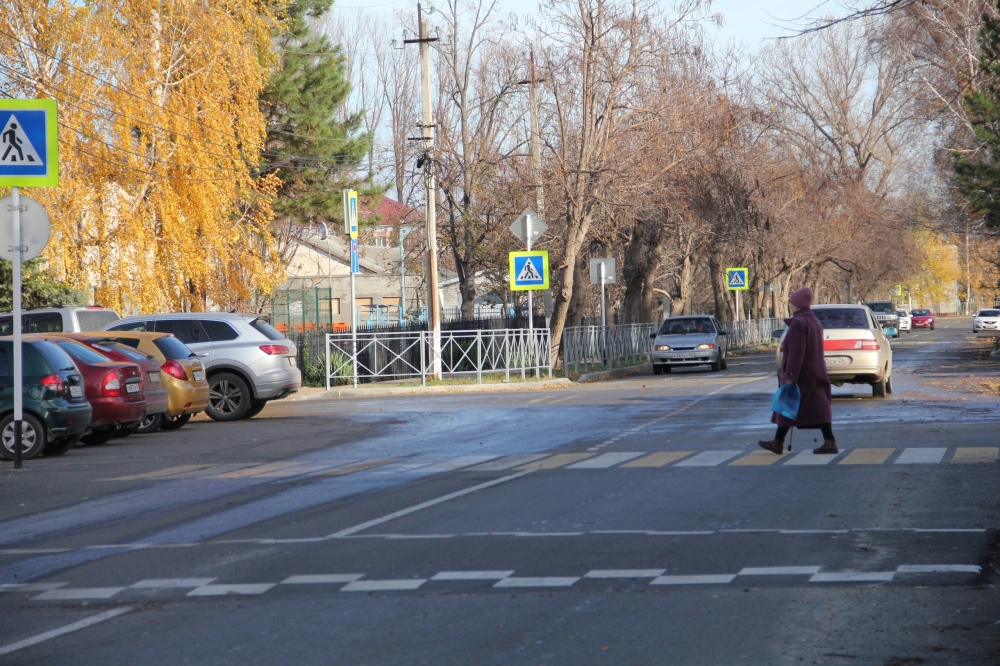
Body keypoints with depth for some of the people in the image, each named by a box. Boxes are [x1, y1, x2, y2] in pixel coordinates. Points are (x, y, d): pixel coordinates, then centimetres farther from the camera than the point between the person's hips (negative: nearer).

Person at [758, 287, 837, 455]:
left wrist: (790, 375, -22)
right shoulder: (814, 322, 14)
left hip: (801, 374, -8)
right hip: (816, 373, 8)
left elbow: (796, 353, -22)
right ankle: (830, 442, -5)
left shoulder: (798, 323, -16)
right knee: (819, 407, 4)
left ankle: (778, 443, 13)